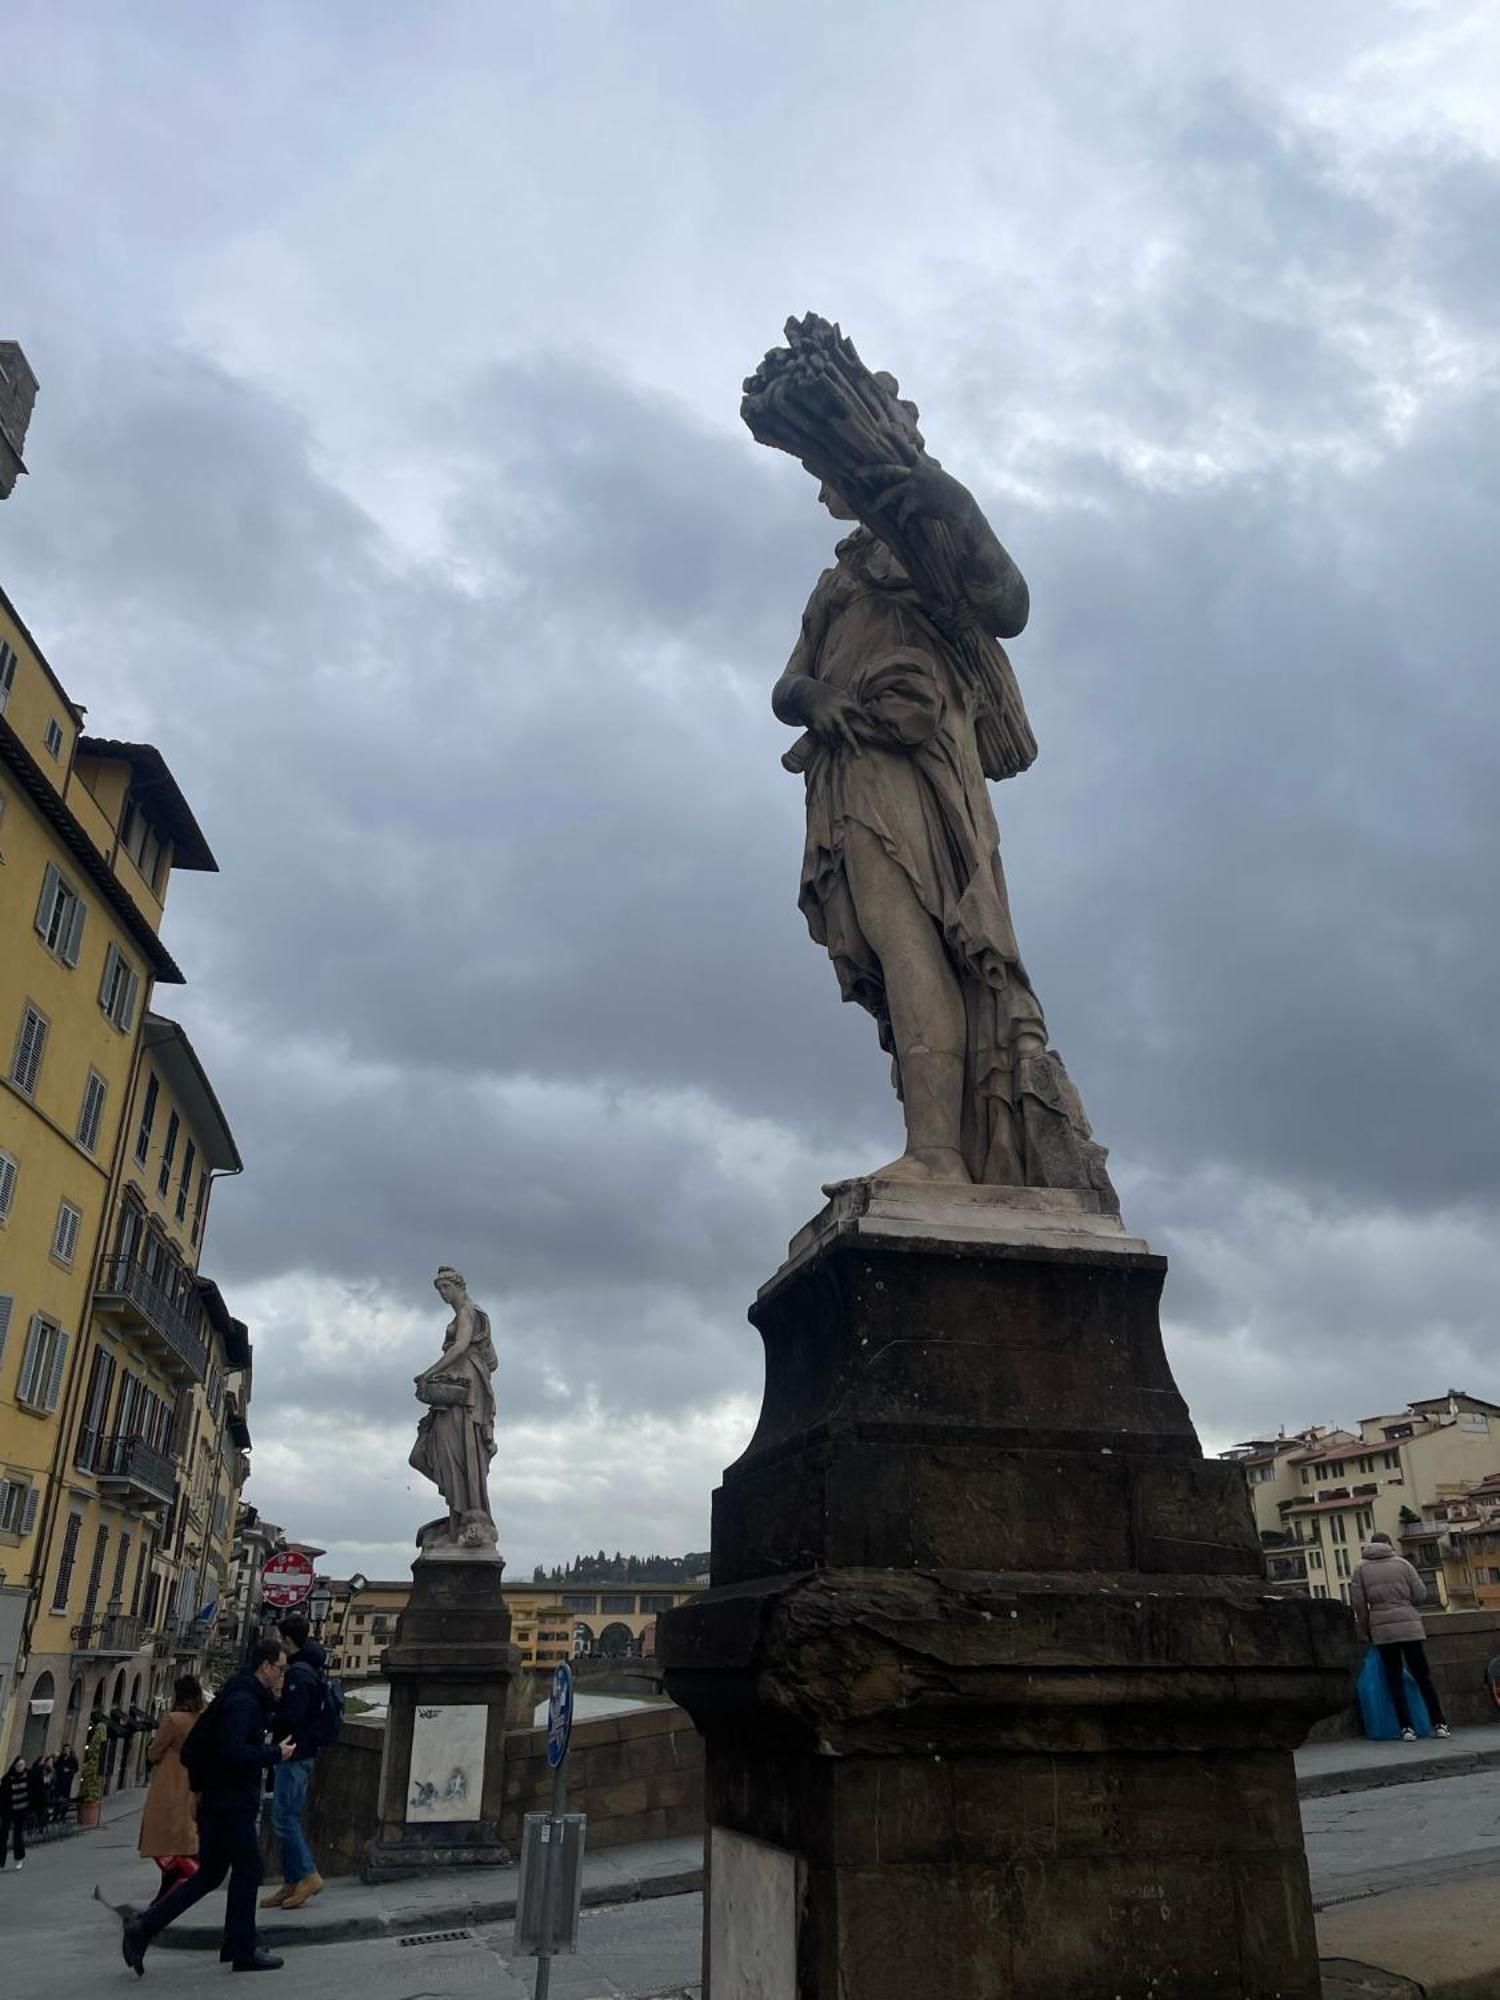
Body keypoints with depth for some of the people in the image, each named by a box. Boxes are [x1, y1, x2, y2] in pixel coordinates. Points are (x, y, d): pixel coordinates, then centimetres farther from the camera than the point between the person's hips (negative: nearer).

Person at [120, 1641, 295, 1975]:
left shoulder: (243, 1698, 13)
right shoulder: (244, 1702, -18)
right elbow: (234, 1752, -29)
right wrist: (275, 1754, -19)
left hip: (216, 1803, 10)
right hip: (233, 1805, -10)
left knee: (209, 1875, 15)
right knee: (247, 1872, 2)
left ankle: (143, 1928, 11)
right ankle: (243, 1951, 12)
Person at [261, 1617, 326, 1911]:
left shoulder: (298, 1673, -18)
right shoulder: (312, 1669, 14)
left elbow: (289, 1717, -23)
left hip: (294, 1753, -10)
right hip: (304, 1752, 10)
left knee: (283, 1817, -6)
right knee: (289, 1818, 13)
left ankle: (308, 1875, -2)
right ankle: (291, 1883, 18)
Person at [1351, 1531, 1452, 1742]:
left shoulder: (1360, 1568, 7)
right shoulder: (1402, 1563, 5)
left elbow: (1358, 1603, 2)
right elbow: (1421, 1594, 1)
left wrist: (1365, 1632, 11)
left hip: (1381, 1630, 0)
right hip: (1409, 1625, 0)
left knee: (1395, 1679, 5)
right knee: (1423, 1676, 8)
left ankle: (1406, 1727, 1)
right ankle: (1439, 1724, 7)